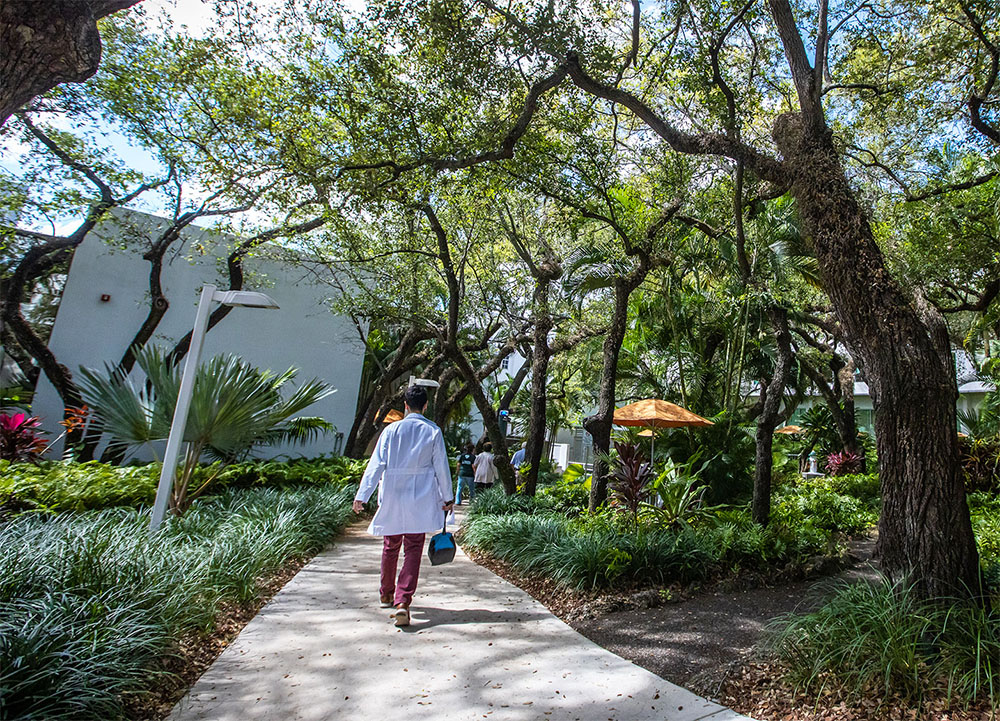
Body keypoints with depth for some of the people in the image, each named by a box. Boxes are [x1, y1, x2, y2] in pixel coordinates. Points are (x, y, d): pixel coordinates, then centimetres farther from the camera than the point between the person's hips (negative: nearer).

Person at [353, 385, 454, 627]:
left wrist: (362, 495, 0)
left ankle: (386, 594, 36)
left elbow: (376, 464, -4)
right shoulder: (433, 431, -3)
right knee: (413, 549, 1)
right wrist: (447, 498, 9)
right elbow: (442, 467, 0)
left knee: (391, 546, 18)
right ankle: (402, 602, -11)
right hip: (420, 500, -2)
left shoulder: (392, 430, -2)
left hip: (392, 497, 2)